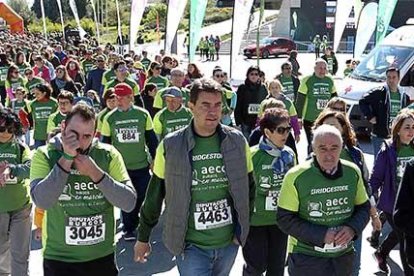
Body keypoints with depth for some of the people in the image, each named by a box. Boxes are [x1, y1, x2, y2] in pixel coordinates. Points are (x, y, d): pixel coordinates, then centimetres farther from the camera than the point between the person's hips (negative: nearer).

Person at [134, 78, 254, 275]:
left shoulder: (237, 141, -5)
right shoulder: (171, 146, -11)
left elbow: (248, 187, 8)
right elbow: (154, 195, -1)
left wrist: (243, 227, 10)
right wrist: (143, 238, 6)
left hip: (229, 242, 3)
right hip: (191, 246, -3)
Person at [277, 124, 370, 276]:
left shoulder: (353, 172, -3)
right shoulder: (296, 177, -16)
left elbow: (363, 207, 8)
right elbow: (285, 219, -13)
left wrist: (352, 228, -12)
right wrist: (321, 235, -21)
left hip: (343, 255, 4)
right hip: (306, 257, -4)